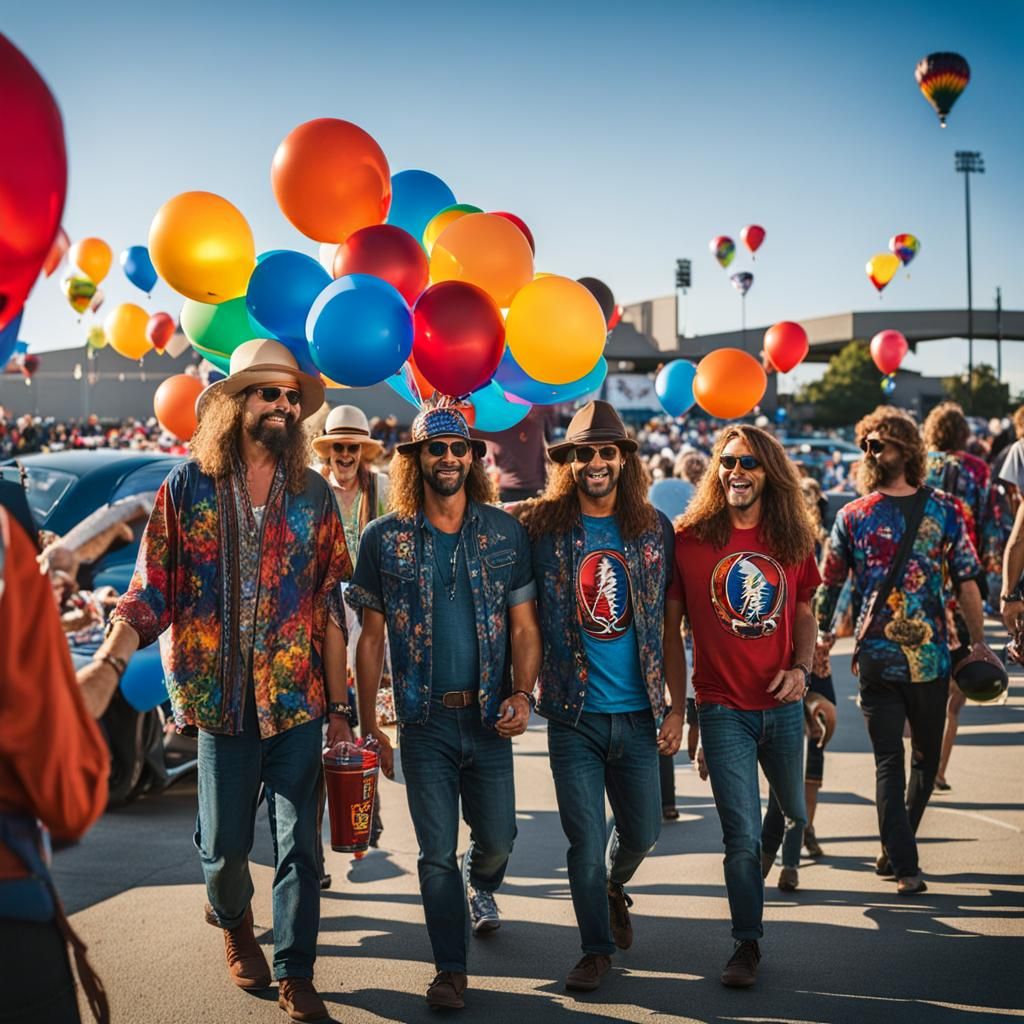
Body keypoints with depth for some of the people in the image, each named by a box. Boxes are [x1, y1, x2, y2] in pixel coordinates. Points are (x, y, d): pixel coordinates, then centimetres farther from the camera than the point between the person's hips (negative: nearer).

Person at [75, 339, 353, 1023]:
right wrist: (109, 664, -20)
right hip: (222, 701, -1)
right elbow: (150, 594, -3)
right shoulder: (188, 488, -1)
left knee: (300, 844, 3)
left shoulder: (314, 495, 2)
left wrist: (340, 708, 3)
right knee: (224, 845, 11)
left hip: (299, 701, 1)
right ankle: (234, 922, 43)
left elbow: (329, 607, 4)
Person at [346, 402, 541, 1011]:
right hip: (424, 721, -1)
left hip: (489, 716, 1)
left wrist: (523, 694, -14)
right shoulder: (385, 539, -1)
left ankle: (481, 886, 47)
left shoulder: (505, 532, 1)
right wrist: (369, 726, -1)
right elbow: (371, 636, 2)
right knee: (437, 853, 3)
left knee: (497, 839, 12)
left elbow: (524, 624, 2)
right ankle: (451, 969, 17)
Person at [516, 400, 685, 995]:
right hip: (574, 714, -2)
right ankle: (597, 948, 22)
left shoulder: (654, 529, 3)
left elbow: (668, 627, 6)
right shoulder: (541, 525, -5)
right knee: (586, 842, 2)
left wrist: (678, 707, 3)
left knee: (642, 833, 14)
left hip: (638, 715, 2)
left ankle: (613, 889, 46)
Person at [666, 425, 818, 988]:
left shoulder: (792, 540, 2)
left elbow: (804, 612, 13)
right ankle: (747, 944, 13)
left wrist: (801, 667, -4)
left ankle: (784, 872, 56)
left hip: (782, 706, 4)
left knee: (794, 810, 23)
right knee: (742, 836, -4)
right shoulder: (689, 539, -8)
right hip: (723, 709, -4)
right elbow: (669, 620, -4)